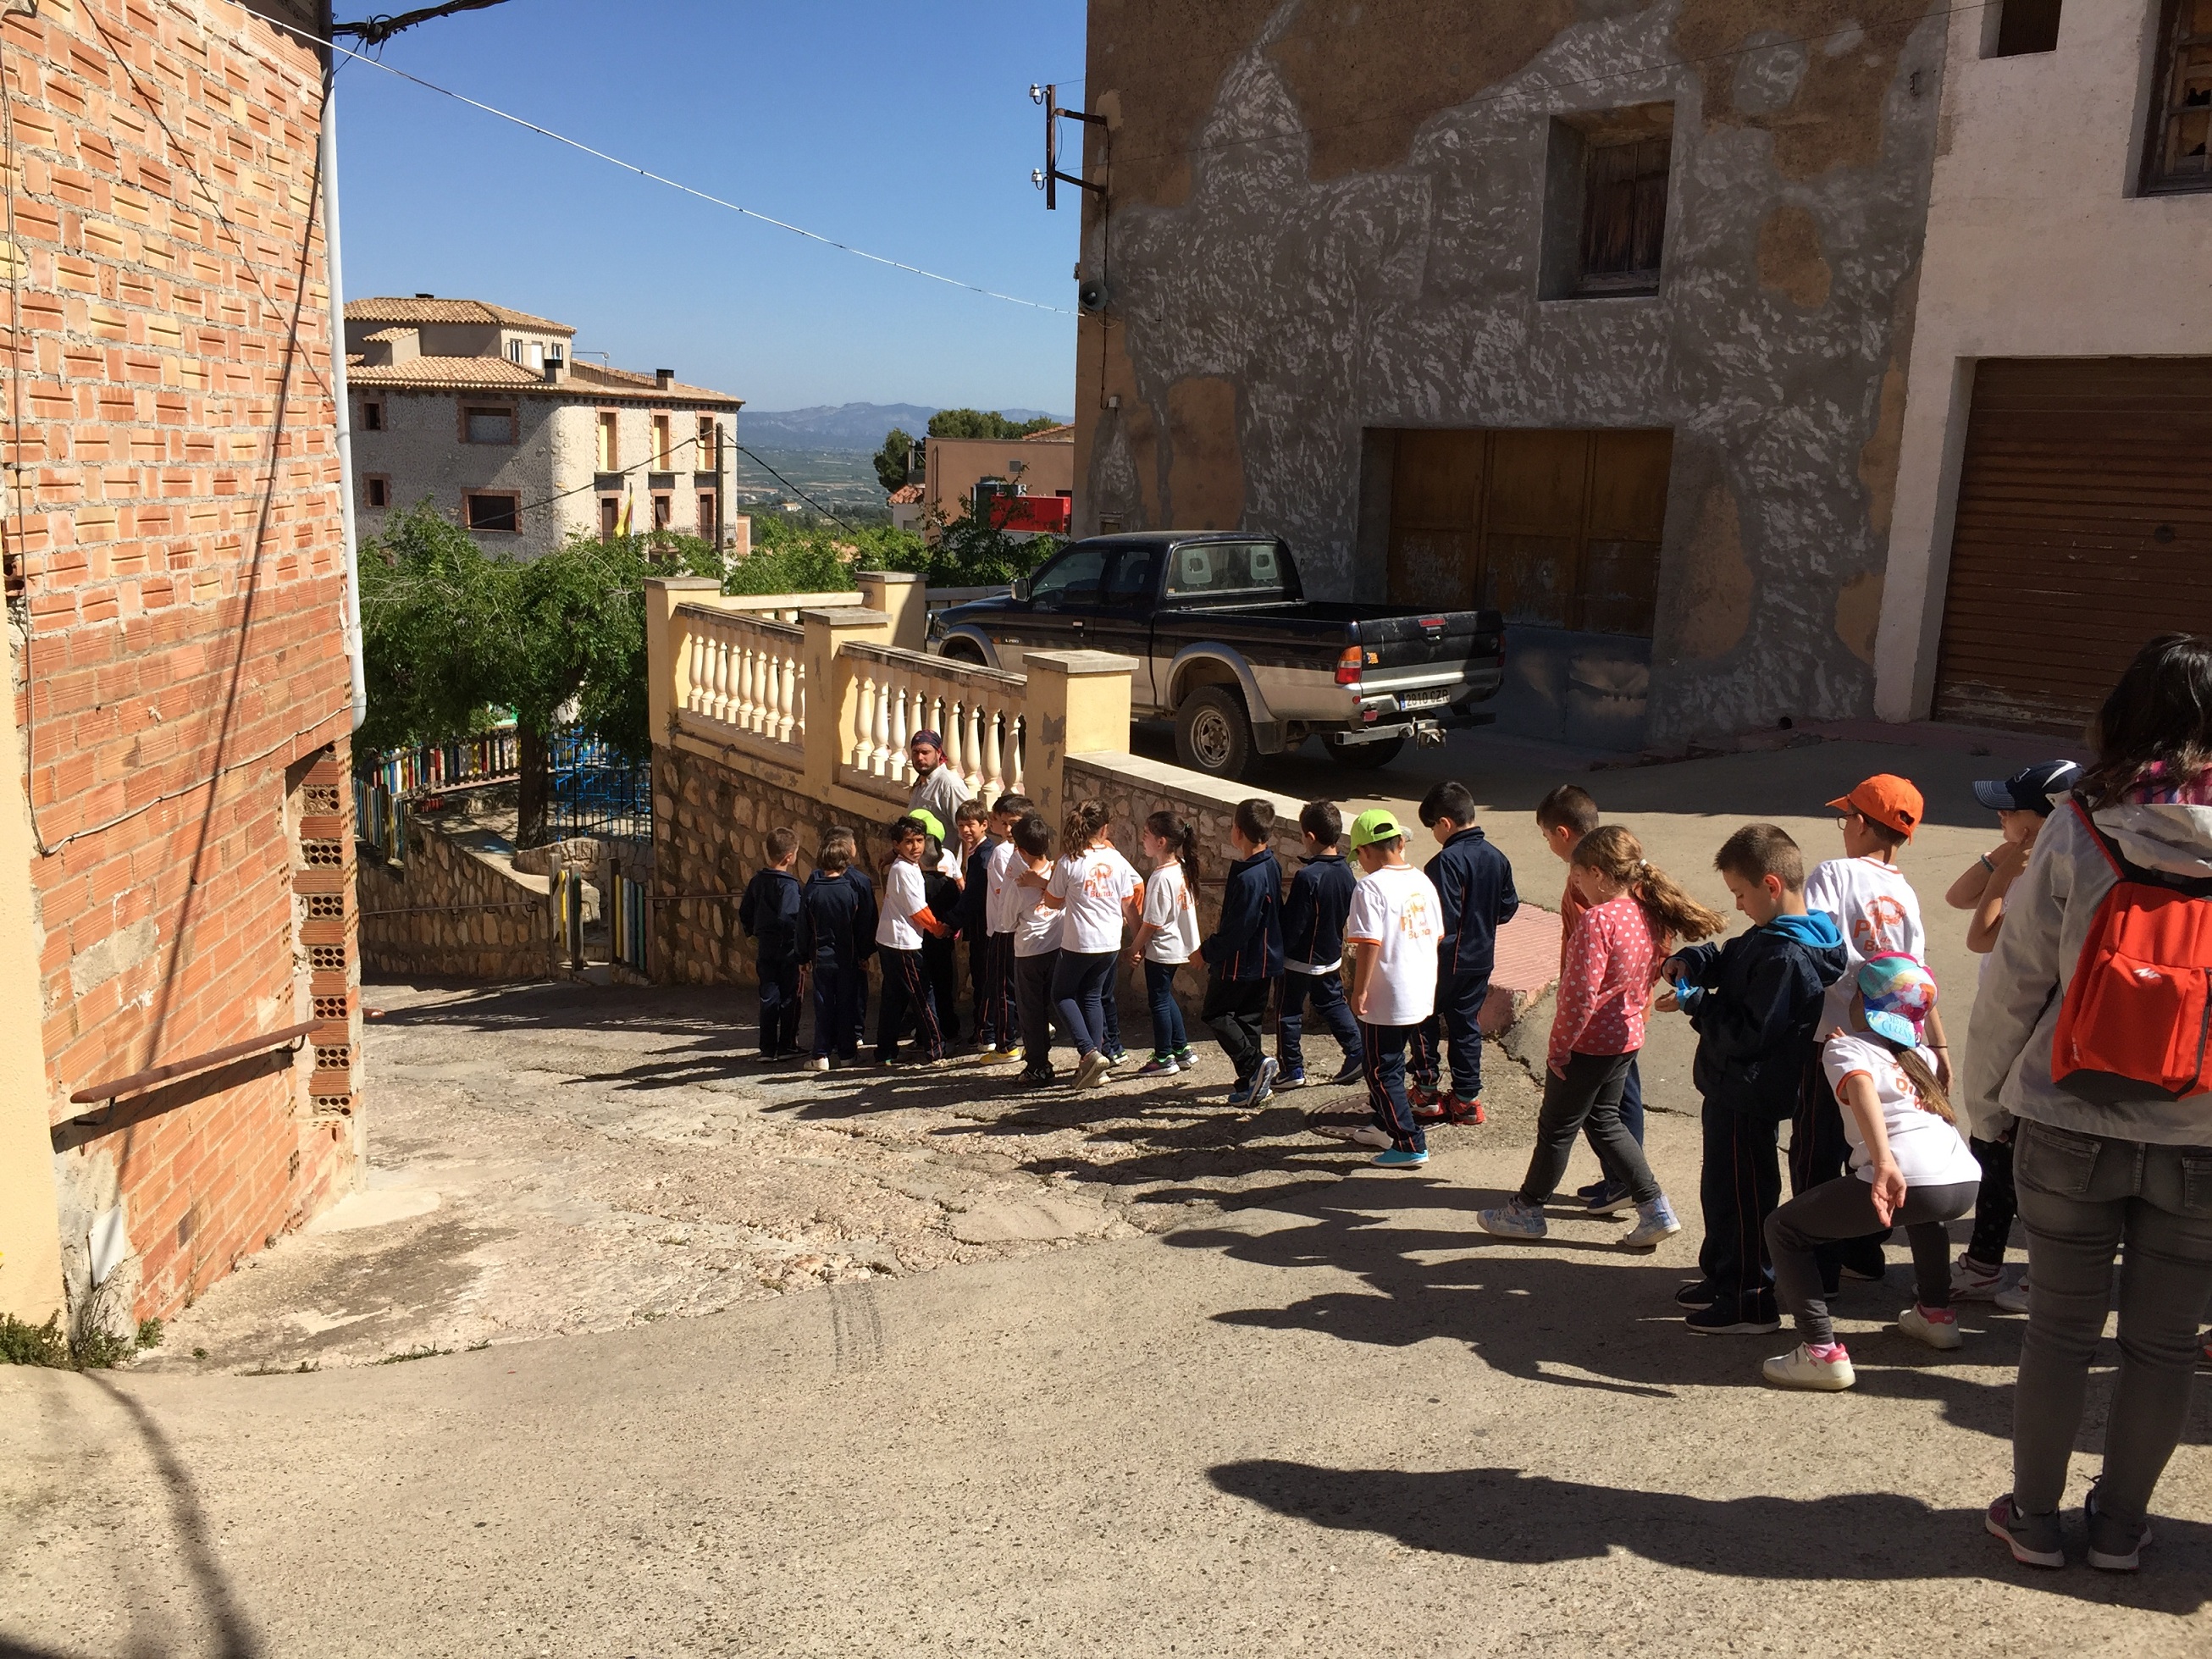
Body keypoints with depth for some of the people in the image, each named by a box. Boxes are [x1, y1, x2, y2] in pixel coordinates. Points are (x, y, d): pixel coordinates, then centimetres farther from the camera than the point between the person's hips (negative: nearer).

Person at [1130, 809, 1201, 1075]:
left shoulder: (1161, 878, -25)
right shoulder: (1180, 868, 1)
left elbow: (1152, 923, -21)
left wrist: (1135, 948, -9)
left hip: (1161, 950, -9)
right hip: (1177, 946, 9)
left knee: (1159, 1001, 5)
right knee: (1165, 997, 21)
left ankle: (1164, 1059, 15)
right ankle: (1182, 1050, 28)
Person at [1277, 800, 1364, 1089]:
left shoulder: (1307, 877, -25)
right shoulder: (1345, 872, -3)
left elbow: (1292, 924, -21)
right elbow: (1348, 911, 9)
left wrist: (1278, 952, -11)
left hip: (1300, 959, -7)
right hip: (1331, 956, 7)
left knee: (1289, 1013, 7)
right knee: (1333, 1004, 22)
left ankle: (1292, 1070, 13)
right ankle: (1358, 1054, 17)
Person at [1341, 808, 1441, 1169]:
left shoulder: (1370, 888, -18)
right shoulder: (1423, 882, 5)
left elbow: (1368, 944, -23)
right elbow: (1437, 934, 13)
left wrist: (1359, 991, -16)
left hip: (1386, 1000, -8)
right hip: (1421, 994, 8)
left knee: (1381, 1071, 3)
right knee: (1391, 1062, 24)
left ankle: (1410, 1145, 2)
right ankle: (1383, 1126, 37)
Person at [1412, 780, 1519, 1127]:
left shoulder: (1446, 862, -22)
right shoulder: (1496, 858, 2)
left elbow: (1441, 919, -25)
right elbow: (1508, 907, 10)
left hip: (1446, 959, -7)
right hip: (1482, 958, 7)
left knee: (1424, 1019, 11)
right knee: (1467, 1024, 14)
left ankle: (1427, 1089, 13)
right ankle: (1467, 1098, 17)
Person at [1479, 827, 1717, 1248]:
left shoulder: (1597, 920, -25)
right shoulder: (1648, 914, 0)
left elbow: (1580, 997, -26)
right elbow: (1646, 979, 10)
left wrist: (1558, 1049, -16)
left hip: (1589, 1042, -8)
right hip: (1627, 1036, 8)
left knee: (1557, 1126, 9)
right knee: (1605, 1120, 22)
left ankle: (1526, 1211, 25)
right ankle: (1655, 1208, 19)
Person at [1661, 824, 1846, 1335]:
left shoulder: (1787, 957, -26)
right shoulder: (1770, 936, 6)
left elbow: (1748, 1033, -27)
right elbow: (1727, 958, 22)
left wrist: (1694, 1002, -17)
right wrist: (1690, 961, 2)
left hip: (1749, 1097, -10)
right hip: (1733, 1088, 10)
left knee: (1741, 1195, 2)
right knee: (1722, 1186, 22)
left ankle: (1751, 1304, 14)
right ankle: (1722, 1277, 38)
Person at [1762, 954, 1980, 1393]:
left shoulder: (1844, 1047, 8)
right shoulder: (1920, 1055, 26)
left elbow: (1862, 1088, -15)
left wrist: (1884, 1165, -28)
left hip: (1904, 1176, -7)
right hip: (1965, 1183, 7)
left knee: (1783, 1229, 6)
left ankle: (1821, 1351, -5)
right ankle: (1936, 1313, 40)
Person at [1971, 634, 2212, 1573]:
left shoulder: (2078, 830, -10)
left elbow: (2015, 978, -5)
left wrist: (1985, 1096, 8)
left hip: (2071, 1130, -1)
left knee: (2061, 1324, 12)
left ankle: (2035, 1516, 25)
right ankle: (2120, 1524, 29)